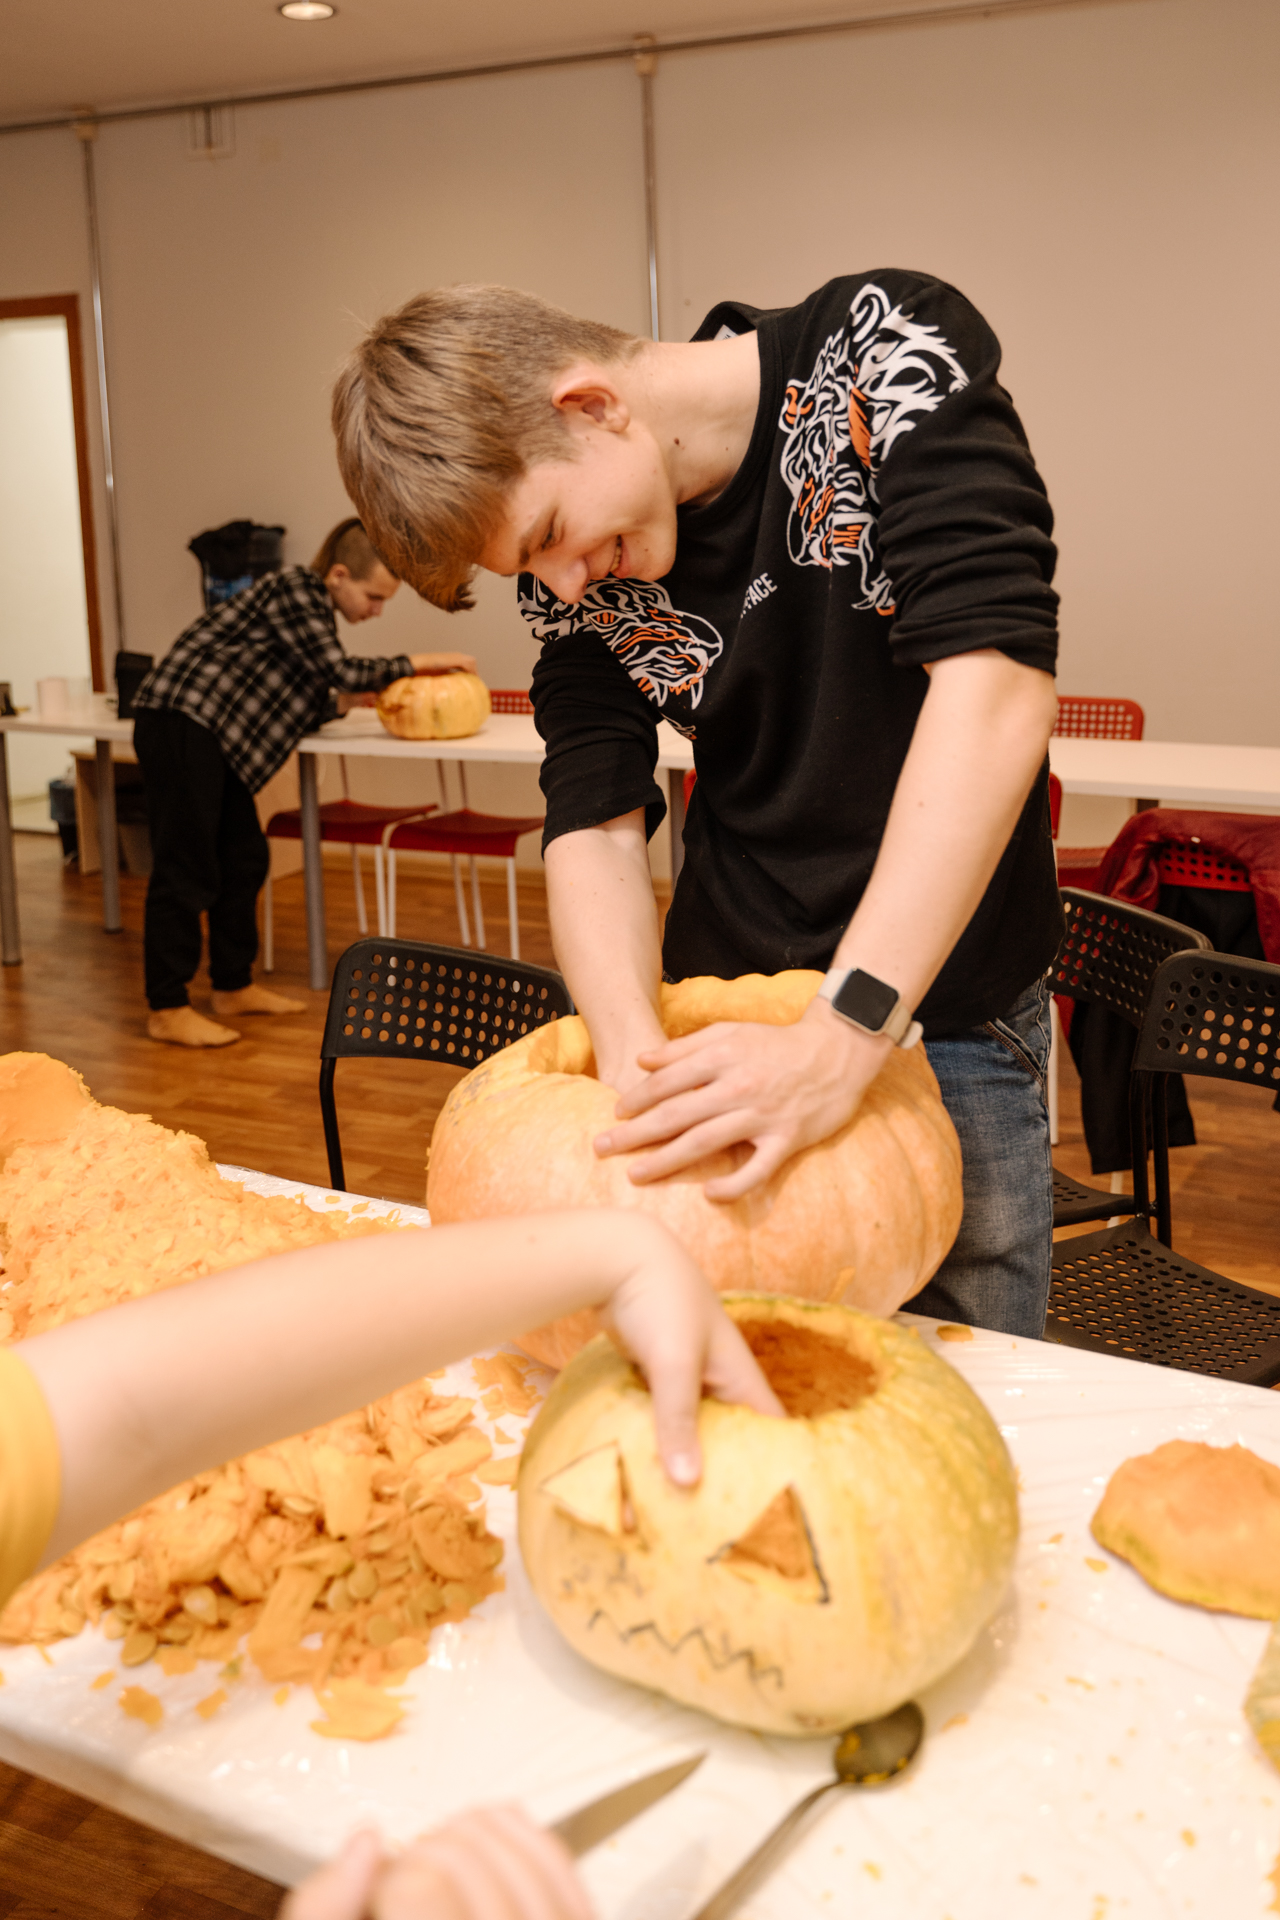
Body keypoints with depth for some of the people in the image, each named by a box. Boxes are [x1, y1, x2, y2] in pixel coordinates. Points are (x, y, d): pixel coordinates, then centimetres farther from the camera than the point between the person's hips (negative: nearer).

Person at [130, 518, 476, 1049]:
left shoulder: (313, 606, 14)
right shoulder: (294, 590, -14)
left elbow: (312, 704, 12)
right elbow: (344, 672, -22)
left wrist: (393, 688, 2)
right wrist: (420, 663, -13)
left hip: (212, 732, 10)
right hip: (181, 722, -10)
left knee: (244, 859, 13)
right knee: (186, 869, -7)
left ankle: (234, 986, 24)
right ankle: (167, 1010, -1)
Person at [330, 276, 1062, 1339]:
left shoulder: (889, 354, -17)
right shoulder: (576, 566, -4)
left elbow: (995, 679, -29)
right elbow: (595, 822, -7)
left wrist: (841, 1037, -36)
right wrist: (639, 1058, -28)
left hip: (947, 1008, -3)